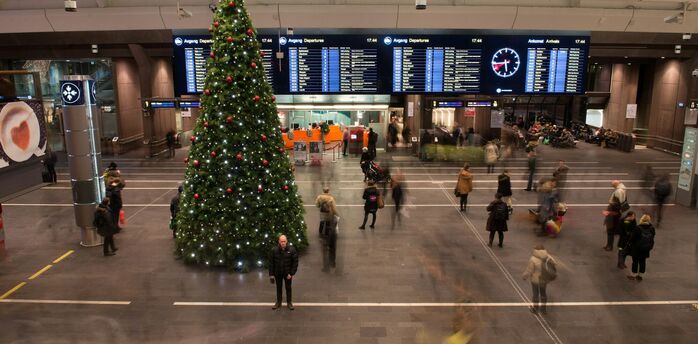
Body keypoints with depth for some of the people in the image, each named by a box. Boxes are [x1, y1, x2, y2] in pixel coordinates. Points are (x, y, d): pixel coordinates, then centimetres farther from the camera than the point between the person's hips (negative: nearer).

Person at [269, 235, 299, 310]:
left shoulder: (292, 249, -13)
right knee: (278, 288, 16)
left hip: (288, 273, -1)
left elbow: (295, 262, -10)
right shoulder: (274, 250, -10)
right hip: (278, 273, 1)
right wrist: (271, 274, -5)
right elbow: (271, 263, -4)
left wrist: (292, 273, -14)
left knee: (288, 288, 11)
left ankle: (289, 302, 26)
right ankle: (278, 302, 31)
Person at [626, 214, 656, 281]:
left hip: (637, 248, -5)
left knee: (635, 261, 8)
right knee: (642, 261, 15)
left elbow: (632, 236, -13)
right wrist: (651, 245, 21)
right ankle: (640, 275, 23)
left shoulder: (638, 228, -22)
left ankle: (634, 275, 18)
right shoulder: (652, 228, -6)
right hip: (646, 248, 5)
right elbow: (652, 237, 7)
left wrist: (629, 242, 4)